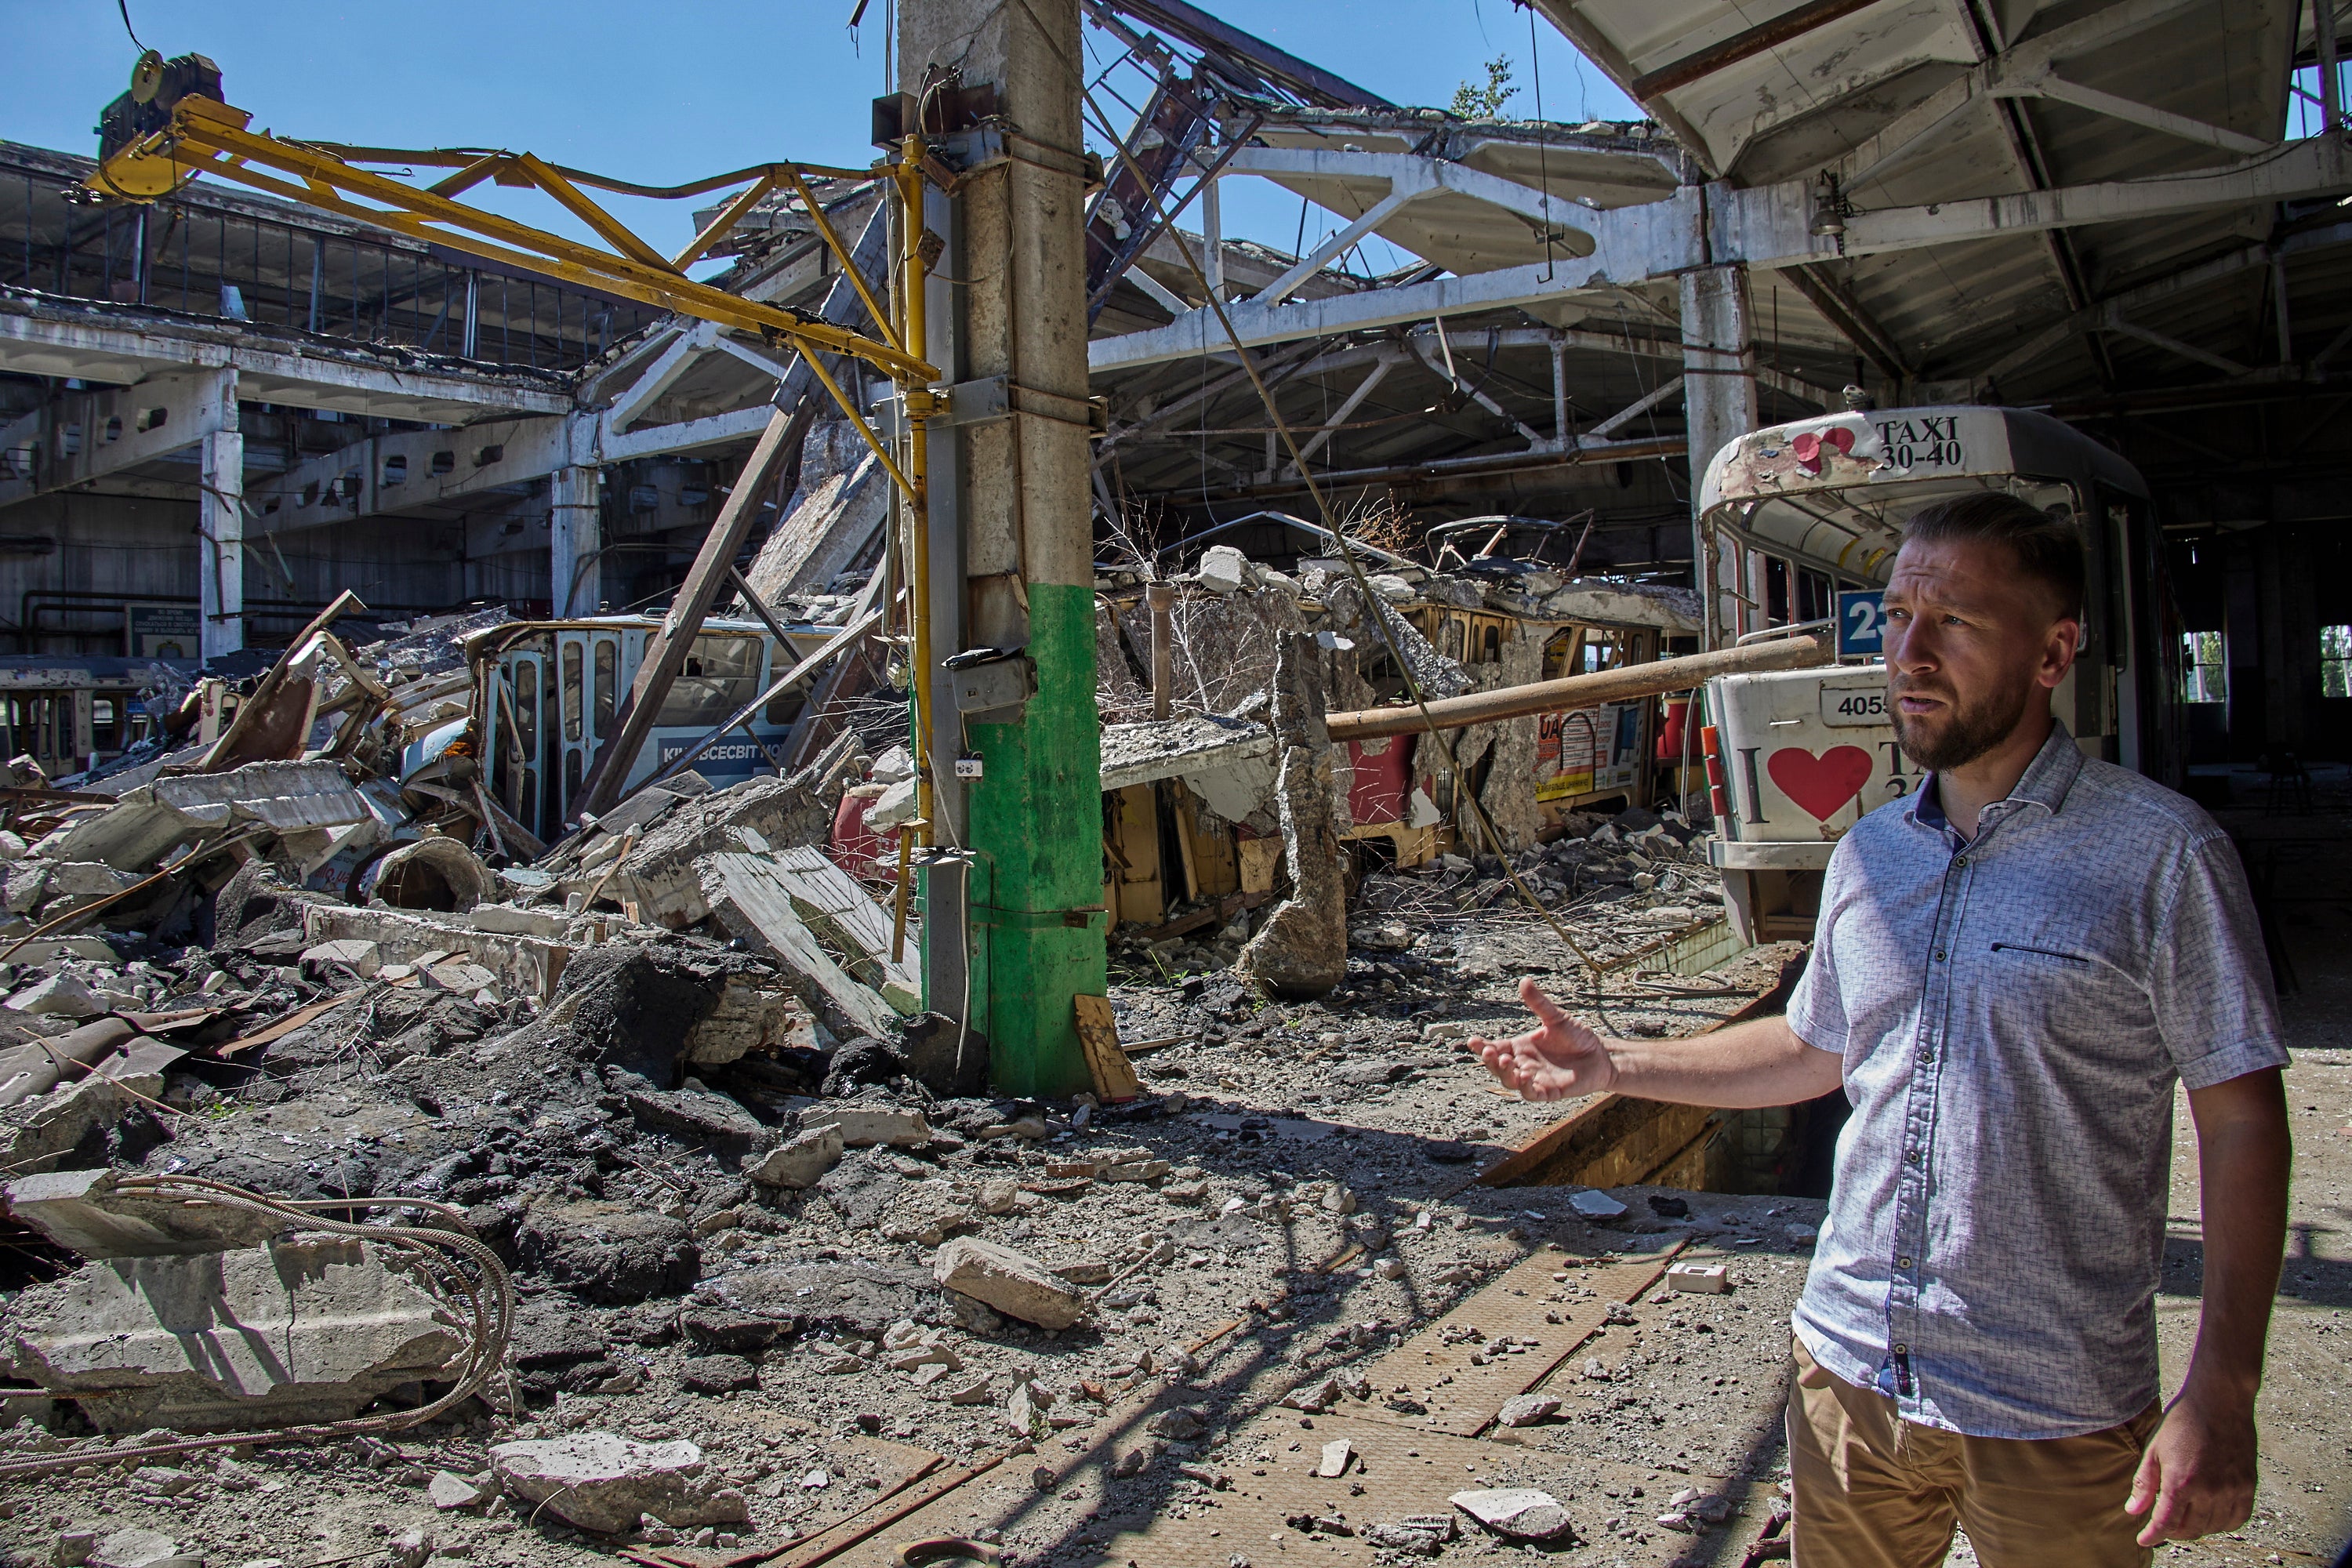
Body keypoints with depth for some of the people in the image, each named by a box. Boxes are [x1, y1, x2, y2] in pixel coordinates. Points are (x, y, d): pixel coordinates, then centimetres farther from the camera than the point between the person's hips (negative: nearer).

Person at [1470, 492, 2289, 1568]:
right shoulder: (1867, 856, 5)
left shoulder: (2160, 855, -11)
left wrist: (2221, 1391, -14)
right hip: (1847, 1368, 5)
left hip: (2051, 1410, -4)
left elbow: (2242, 1119, -9)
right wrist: (1612, 1066, 8)